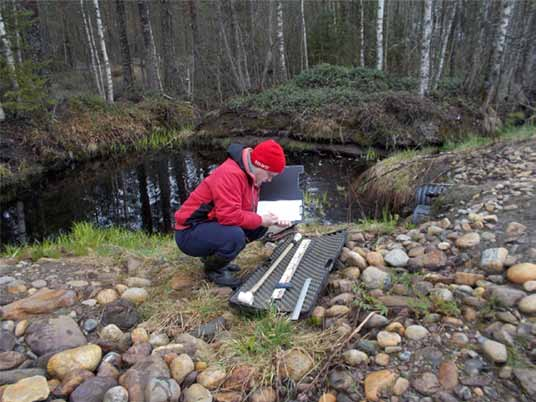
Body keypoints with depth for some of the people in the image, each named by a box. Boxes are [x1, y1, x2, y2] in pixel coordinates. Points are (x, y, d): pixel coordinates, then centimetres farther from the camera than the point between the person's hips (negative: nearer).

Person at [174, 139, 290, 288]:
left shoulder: (250, 175, 6)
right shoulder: (230, 174, -26)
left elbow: (248, 210, 12)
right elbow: (229, 215, -33)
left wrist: (272, 220, -5)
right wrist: (261, 220, -20)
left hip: (213, 225, 9)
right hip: (191, 233, -9)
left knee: (260, 227, 0)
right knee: (235, 236, -35)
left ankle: (213, 255, 12)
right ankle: (213, 268, -2)